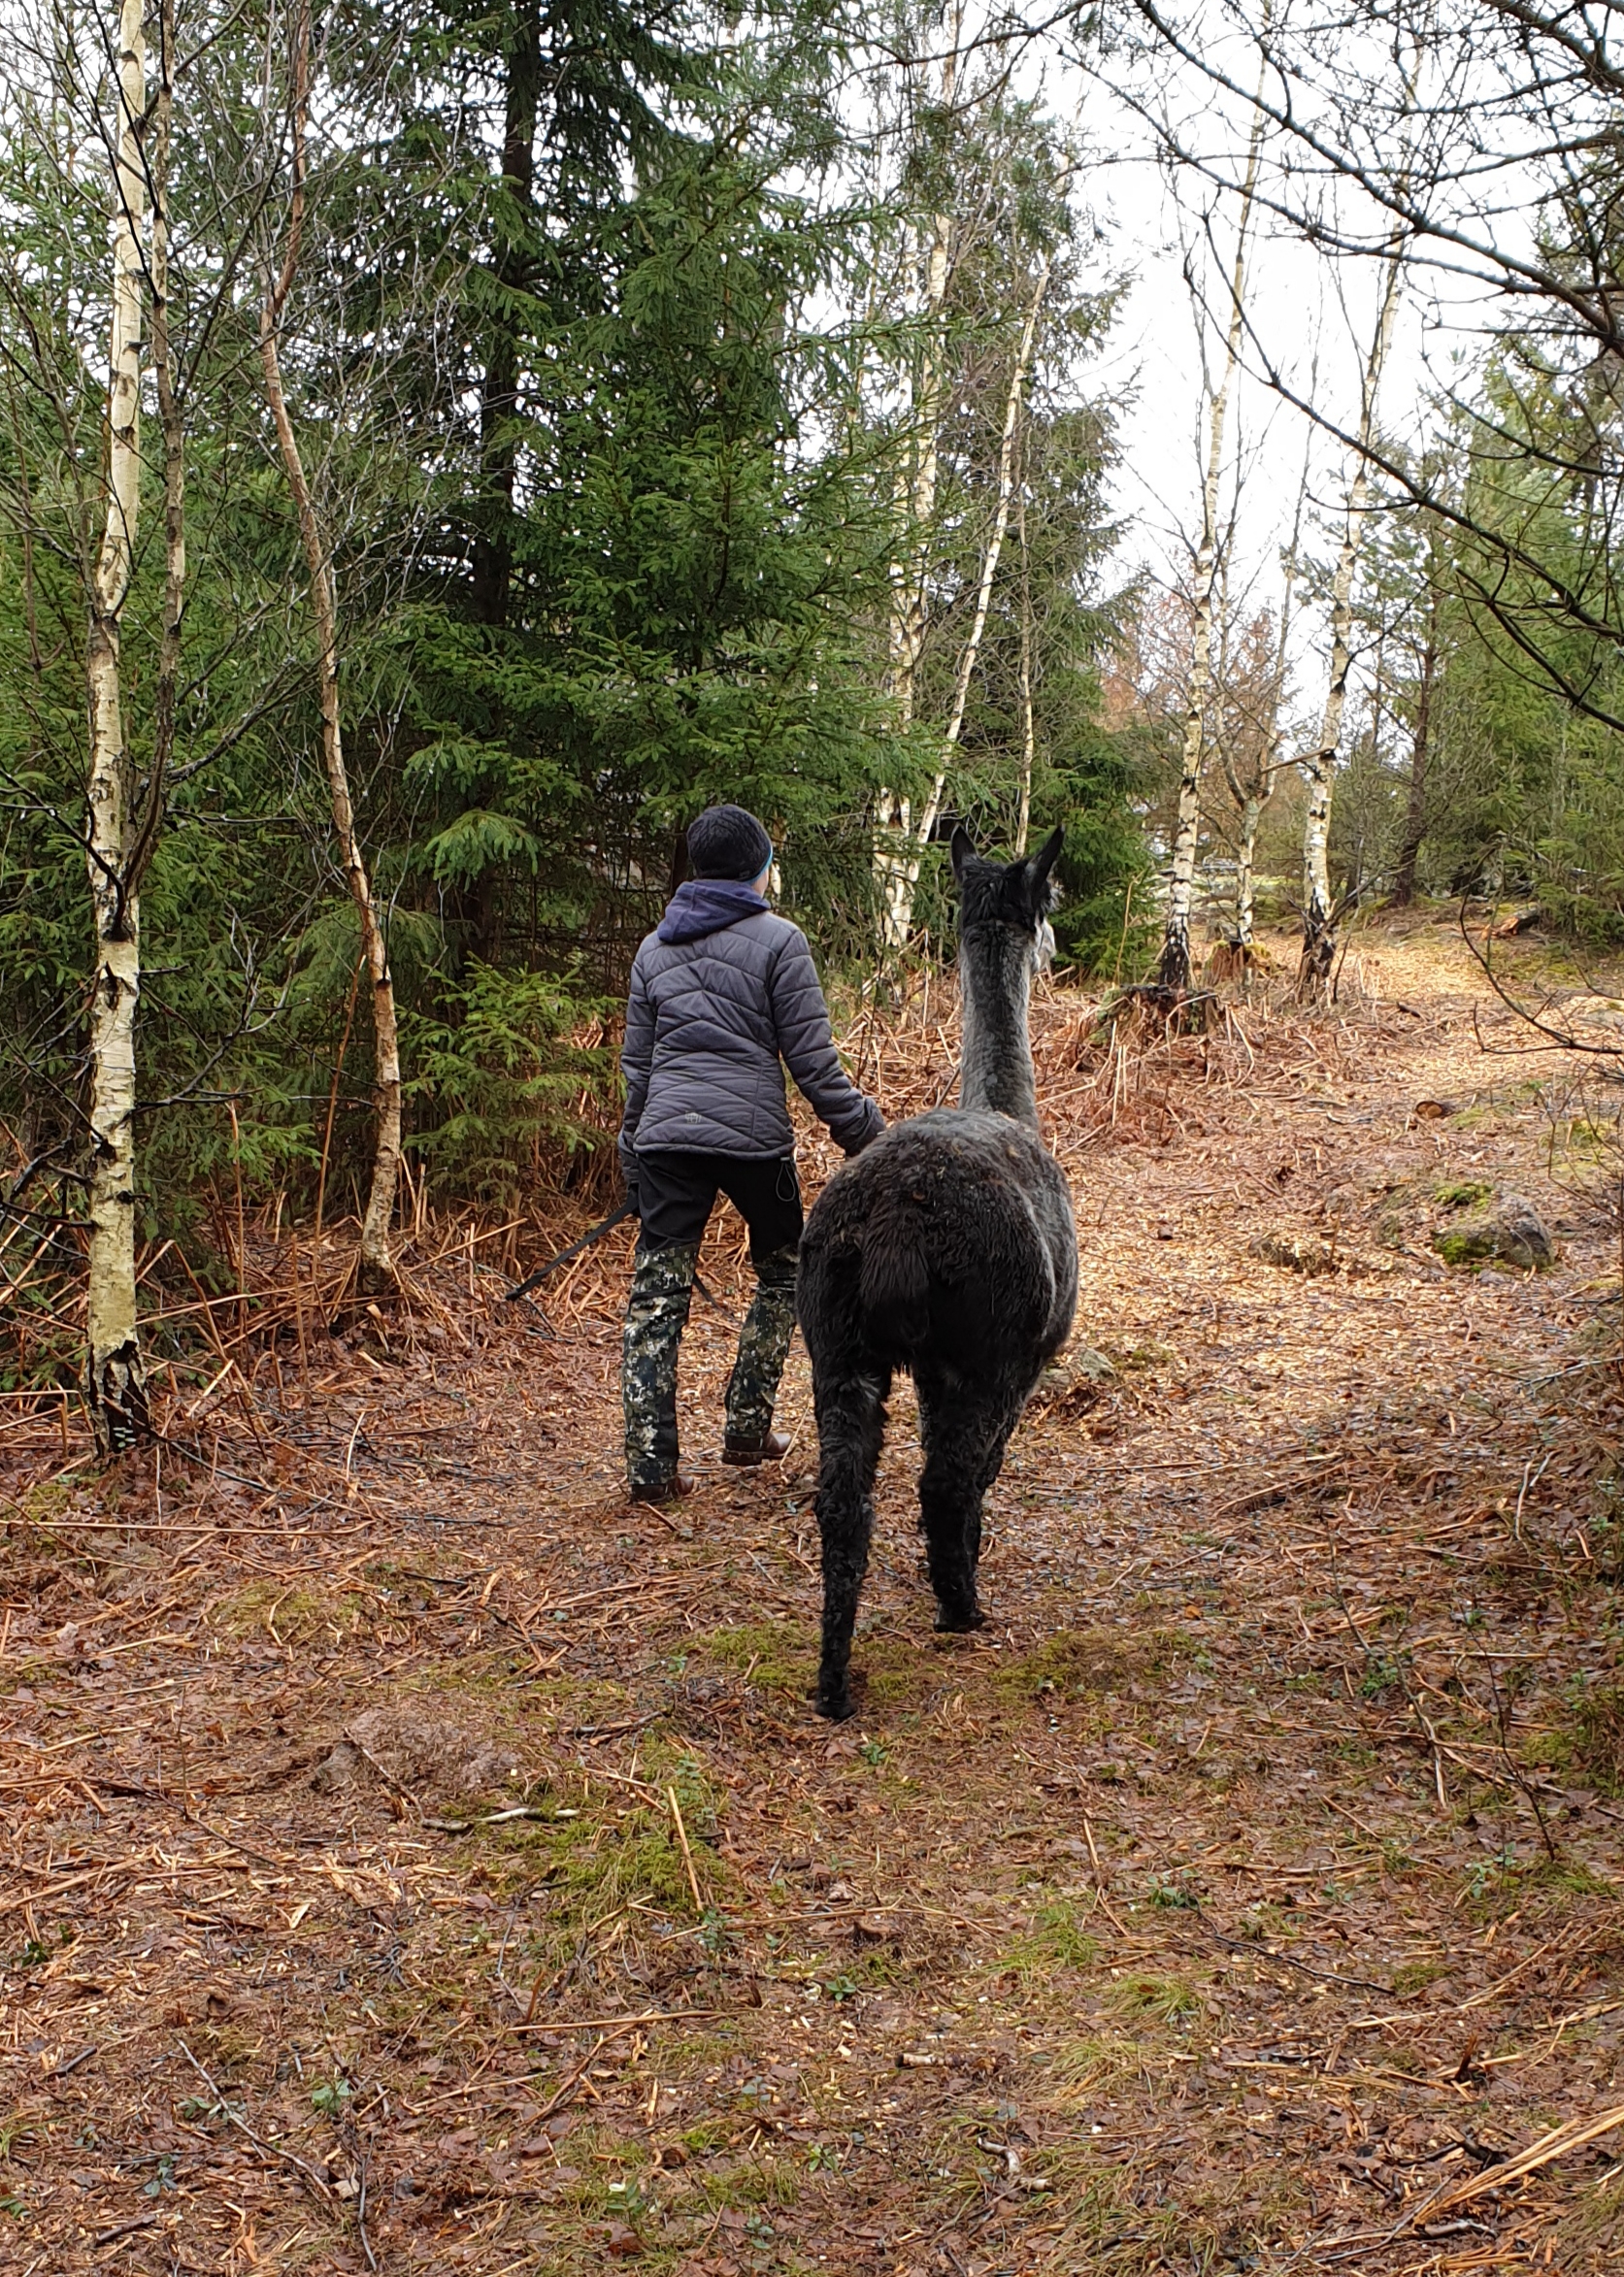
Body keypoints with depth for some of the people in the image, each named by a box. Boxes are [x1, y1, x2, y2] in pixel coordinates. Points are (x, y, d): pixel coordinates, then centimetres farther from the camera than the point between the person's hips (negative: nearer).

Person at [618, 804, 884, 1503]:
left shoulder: (655, 947, 13)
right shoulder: (779, 941, -2)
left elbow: (636, 1064, 16)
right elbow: (812, 1061, -5)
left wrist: (634, 1154, 23)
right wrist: (861, 1128, 6)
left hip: (665, 1136, 4)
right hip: (753, 1137, -3)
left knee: (657, 1294, 3)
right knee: (781, 1272, 19)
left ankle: (649, 1465, -1)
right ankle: (746, 1428, 20)